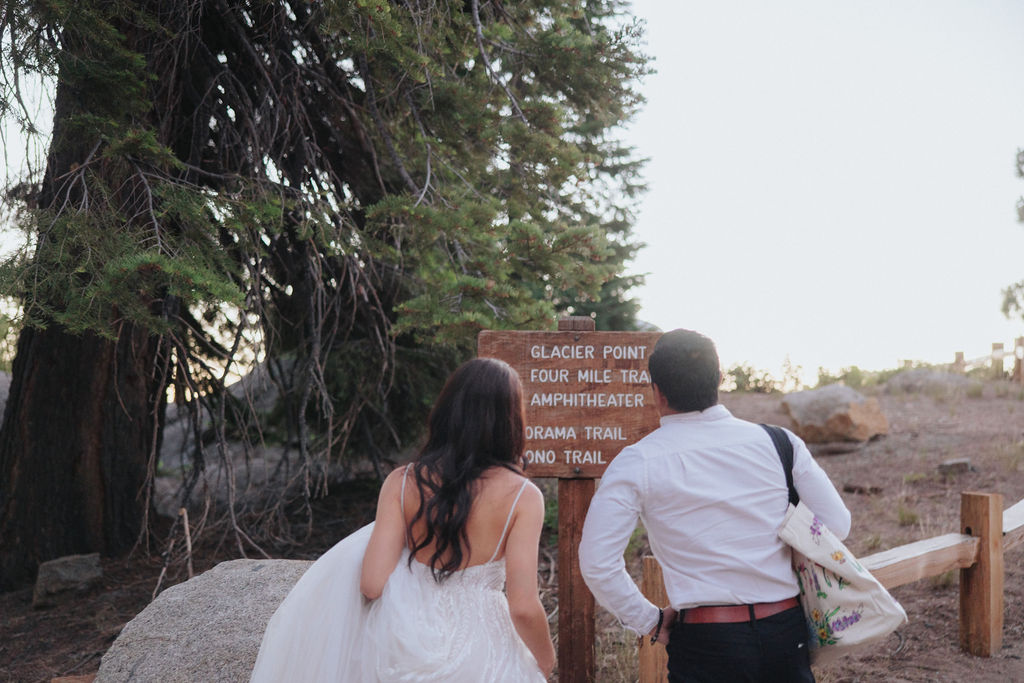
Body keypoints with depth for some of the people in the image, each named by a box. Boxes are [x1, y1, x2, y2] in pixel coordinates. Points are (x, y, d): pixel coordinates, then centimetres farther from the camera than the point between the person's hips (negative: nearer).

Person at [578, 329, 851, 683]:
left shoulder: (636, 464, -8)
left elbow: (597, 563, -12)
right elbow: (837, 525, 4)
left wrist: (650, 620, 0)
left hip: (705, 642, -3)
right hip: (786, 633, 3)